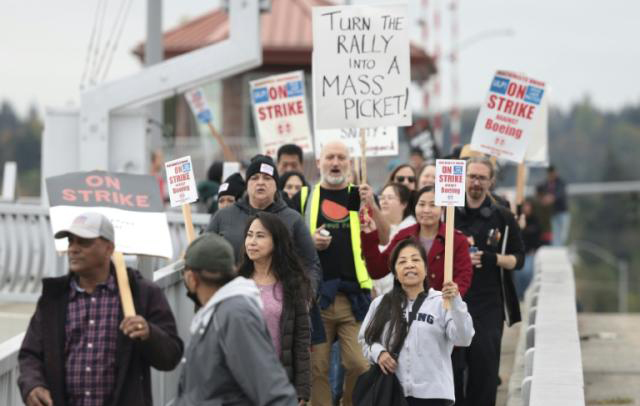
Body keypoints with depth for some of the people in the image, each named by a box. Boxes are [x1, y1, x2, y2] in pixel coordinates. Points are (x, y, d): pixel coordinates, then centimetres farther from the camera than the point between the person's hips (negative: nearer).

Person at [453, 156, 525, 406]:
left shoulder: (503, 218, 7)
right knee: (452, 365, -2)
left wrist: (495, 259, -11)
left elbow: (518, 259, 8)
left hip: (489, 304, 0)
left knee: (485, 367, -3)